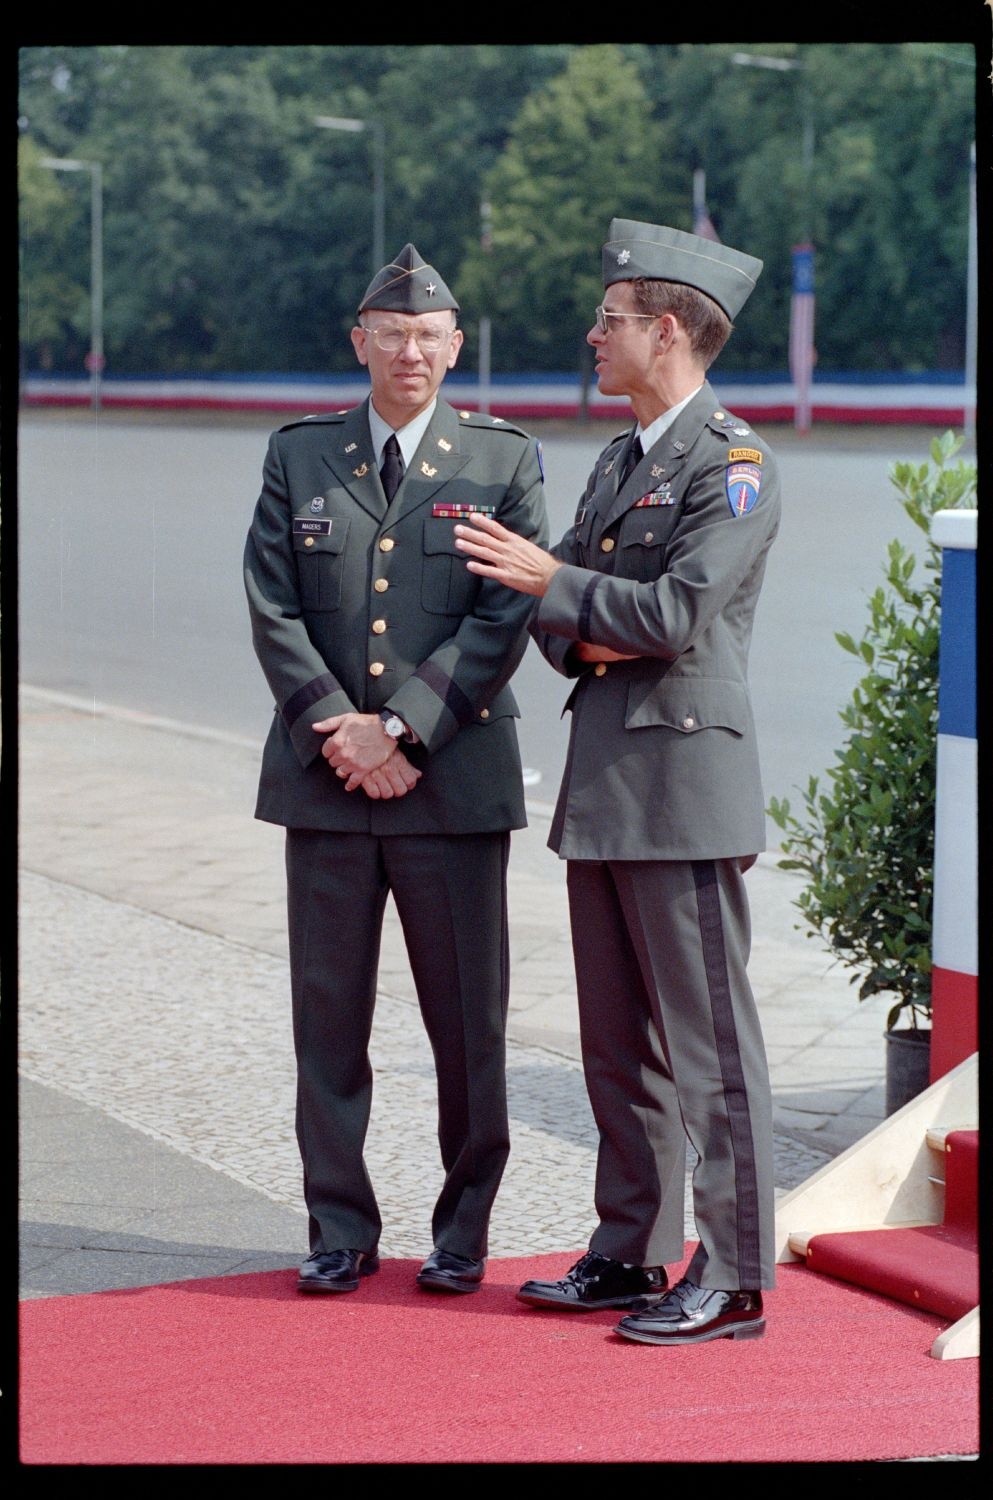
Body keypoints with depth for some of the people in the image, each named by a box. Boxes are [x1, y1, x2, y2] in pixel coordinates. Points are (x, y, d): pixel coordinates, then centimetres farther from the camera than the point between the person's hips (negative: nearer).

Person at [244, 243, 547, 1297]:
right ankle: (340, 1230, 15)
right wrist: (335, 729, -10)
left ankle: (463, 1232, 14)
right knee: (328, 1012, 5)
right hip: (324, 778, 2)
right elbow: (272, 609, 3)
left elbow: (506, 618, -5)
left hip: (456, 782, -2)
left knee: (468, 1021, 2)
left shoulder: (505, 461, 3)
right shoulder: (297, 457, 9)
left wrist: (401, 730, -13)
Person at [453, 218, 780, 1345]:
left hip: (683, 781, -9)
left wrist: (549, 579, -12)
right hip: (603, 780, 9)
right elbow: (559, 619, 19)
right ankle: (630, 1255, 21)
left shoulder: (734, 465, -9)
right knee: (616, 1040, 13)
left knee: (706, 1039, -6)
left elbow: (677, 612, -19)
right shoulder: (617, 463, 19)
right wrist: (584, 637, -3)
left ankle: (732, 1281, -1)